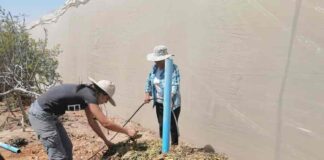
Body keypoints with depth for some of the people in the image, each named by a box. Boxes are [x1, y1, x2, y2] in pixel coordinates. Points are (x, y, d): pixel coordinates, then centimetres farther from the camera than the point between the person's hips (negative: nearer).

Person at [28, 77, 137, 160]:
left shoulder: (87, 94, 8)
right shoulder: (90, 95, -19)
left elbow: (92, 122, 17)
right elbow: (105, 123, -19)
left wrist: (106, 141, 20)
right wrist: (127, 131, -7)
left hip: (47, 114, 10)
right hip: (40, 114, -10)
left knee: (67, 147, 16)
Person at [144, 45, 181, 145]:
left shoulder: (173, 68, -18)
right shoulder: (155, 68, 3)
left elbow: (175, 85, -28)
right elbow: (148, 81, 13)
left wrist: (170, 98, -42)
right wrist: (147, 94, 3)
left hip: (172, 103, -6)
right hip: (159, 103, 7)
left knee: (172, 126, 3)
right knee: (161, 125, 18)